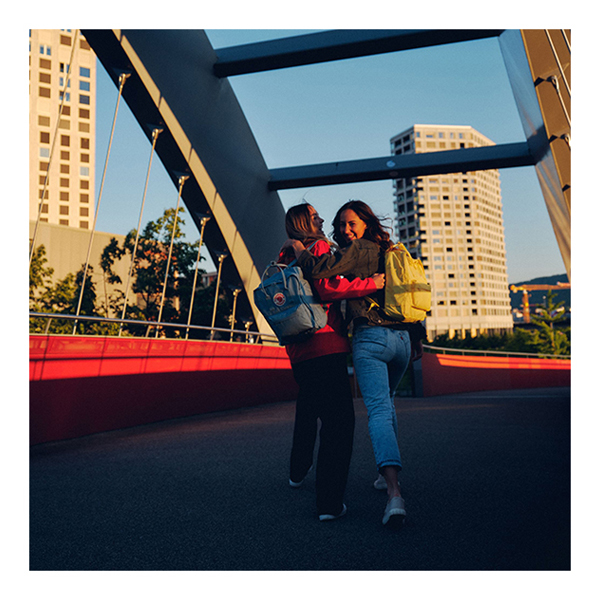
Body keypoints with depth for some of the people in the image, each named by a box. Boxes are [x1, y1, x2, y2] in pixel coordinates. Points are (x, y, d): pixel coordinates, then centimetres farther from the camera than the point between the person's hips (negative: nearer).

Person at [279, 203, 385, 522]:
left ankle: (298, 471, 43)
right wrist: (370, 283, -16)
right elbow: (326, 288, -20)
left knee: (308, 406, 28)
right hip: (325, 345, -8)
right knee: (338, 418, -7)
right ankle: (329, 501, -13)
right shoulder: (320, 247, -5)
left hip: (298, 349, 9)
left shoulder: (286, 257, 18)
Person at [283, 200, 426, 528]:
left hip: (370, 338, -8)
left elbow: (318, 270, -19)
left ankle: (394, 493, -26)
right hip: (402, 338, 8)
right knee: (387, 401, 25)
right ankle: (388, 473, 32)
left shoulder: (357, 251, -6)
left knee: (378, 410, -13)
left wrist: (297, 246, -3)